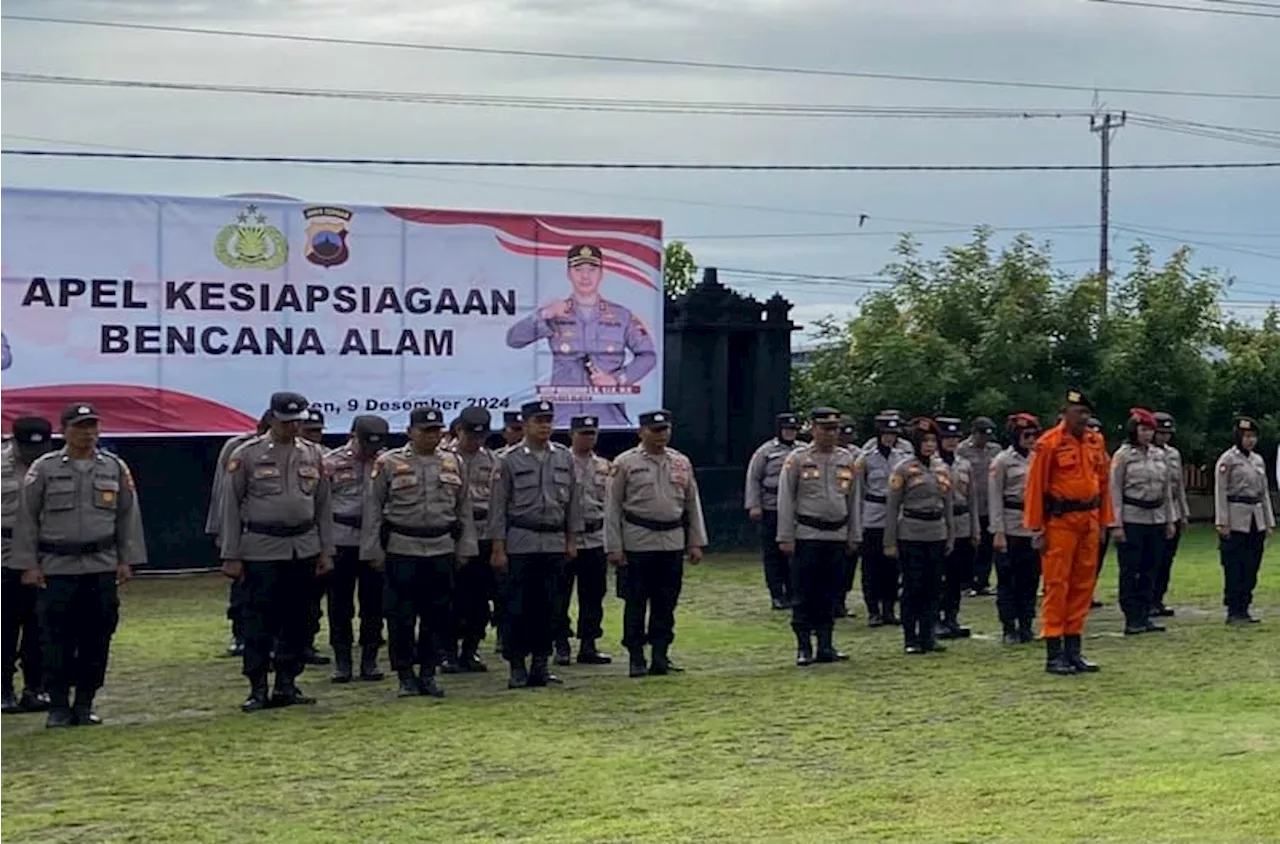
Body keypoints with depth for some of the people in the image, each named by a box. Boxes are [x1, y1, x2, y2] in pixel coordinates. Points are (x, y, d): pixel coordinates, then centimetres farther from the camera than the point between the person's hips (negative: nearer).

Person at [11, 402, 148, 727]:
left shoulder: (115, 468, 8)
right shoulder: (44, 469, 1)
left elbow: (128, 516, 11)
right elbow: (27, 518, 2)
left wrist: (127, 561, 6)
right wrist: (28, 564, -3)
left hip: (102, 568, 2)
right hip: (57, 569, -2)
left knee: (97, 641, 4)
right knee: (57, 642, -2)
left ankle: (84, 705, 14)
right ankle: (58, 707, 8)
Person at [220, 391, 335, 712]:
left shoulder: (314, 454, 8)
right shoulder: (246, 455, -3)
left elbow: (323, 506, 11)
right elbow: (231, 507, -2)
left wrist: (326, 551, 7)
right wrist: (231, 556, -5)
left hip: (304, 550, 4)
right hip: (261, 550, -4)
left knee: (297, 621, 8)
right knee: (260, 623, -2)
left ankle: (286, 686, 18)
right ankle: (257, 690, 6)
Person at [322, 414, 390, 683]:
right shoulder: (331, 463, -3)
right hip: (341, 541, -2)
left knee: (373, 603, 6)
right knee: (340, 603, 4)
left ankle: (369, 660, 15)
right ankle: (342, 661, 13)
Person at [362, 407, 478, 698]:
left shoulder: (453, 464, 10)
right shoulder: (388, 463, -1)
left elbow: (464, 508, 14)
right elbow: (373, 508, 0)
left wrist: (465, 548, 10)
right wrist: (373, 551, -3)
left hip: (442, 551, 3)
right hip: (401, 551, -3)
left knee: (438, 615, 5)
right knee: (401, 617, 0)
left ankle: (428, 674, 16)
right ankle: (406, 676, 10)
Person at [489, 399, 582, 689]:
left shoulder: (564, 457, 8)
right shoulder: (510, 460, -3)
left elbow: (573, 500, 12)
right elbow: (498, 505, -3)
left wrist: (572, 539, 7)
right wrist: (498, 548, -7)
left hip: (554, 543, 3)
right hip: (521, 543, -3)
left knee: (547, 606, 6)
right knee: (518, 608, -2)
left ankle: (541, 665, 14)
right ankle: (517, 667, 6)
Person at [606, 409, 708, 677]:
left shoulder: (682, 463, 9)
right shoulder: (625, 463, -2)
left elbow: (693, 504, 13)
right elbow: (613, 507, -2)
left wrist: (696, 543, 8)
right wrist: (614, 548, -7)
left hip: (673, 543, 4)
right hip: (638, 543, -4)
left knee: (666, 604, 7)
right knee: (636, 604, 1)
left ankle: (661, 656, 14)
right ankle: (636, 659, 8)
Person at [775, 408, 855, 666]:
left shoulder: (847, 459, 9)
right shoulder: (797, 459, -4)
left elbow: (852, 499, 15)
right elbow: (785, 500, -4)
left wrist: (852, 535, 13)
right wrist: (785, 537, -8)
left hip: (837, 536, 4)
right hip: (807, 535, -4)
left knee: (830, 595, 8)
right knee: (804, 595, -1)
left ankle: (826, 645, 16)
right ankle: (804, 648, 6)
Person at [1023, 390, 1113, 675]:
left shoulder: (1096, 442, 10)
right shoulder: (1050, 443, -9)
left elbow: (1103, 482, 15)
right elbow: (1035, 486, -10)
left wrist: (1104, 521, 11)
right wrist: (1035, 528, -11)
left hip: (1088, 521, 6)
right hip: (1060, 522, -6)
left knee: (1083, 585, 10)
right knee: (1057, 585, -3)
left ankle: (1073, 649, 18)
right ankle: (1054, 655, 2)